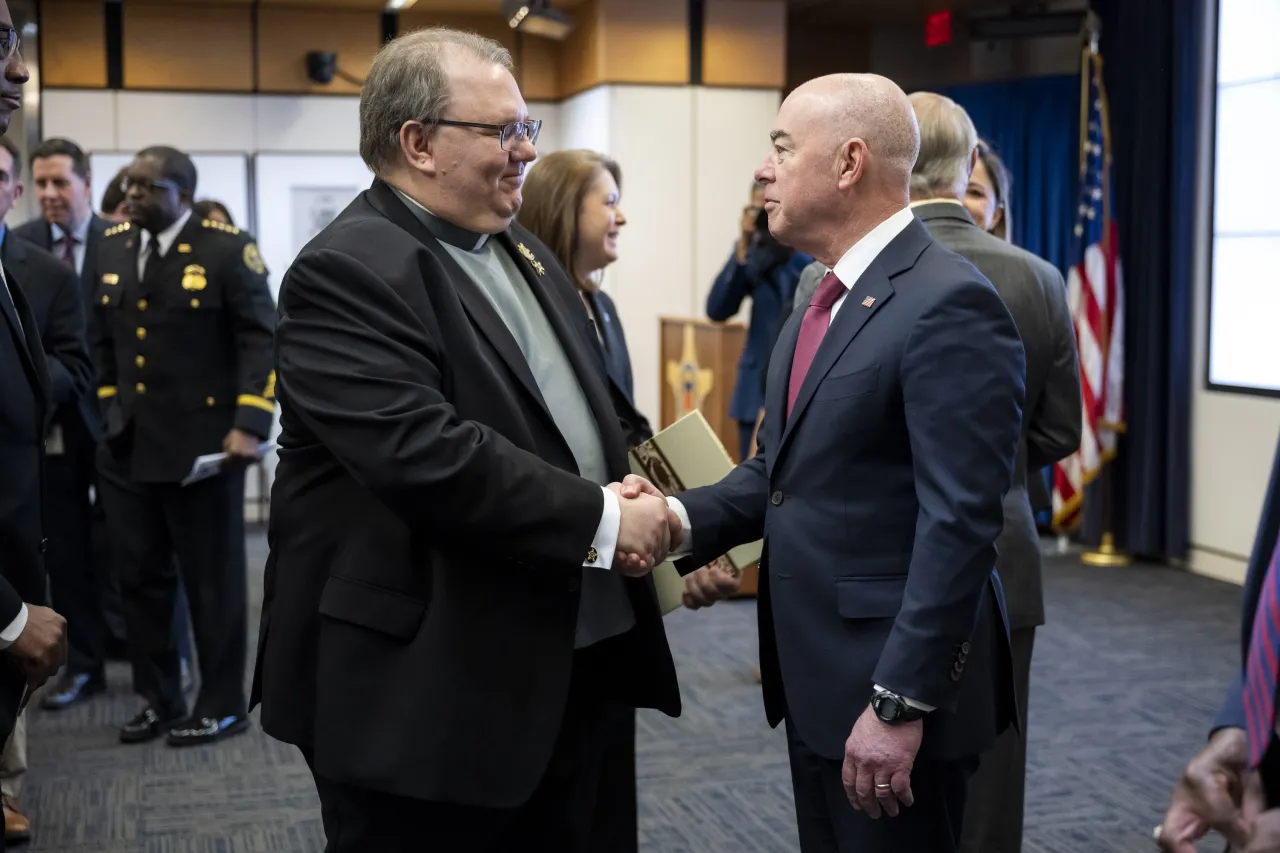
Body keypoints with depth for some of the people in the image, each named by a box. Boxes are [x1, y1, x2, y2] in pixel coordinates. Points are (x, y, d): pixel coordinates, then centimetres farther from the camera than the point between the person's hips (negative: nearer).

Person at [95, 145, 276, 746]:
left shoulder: (227, 249, -8)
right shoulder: (114, 248, 10)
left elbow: (261, 338, -12)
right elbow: (105, 337, 19)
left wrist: (249, 425, -19)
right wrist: (109, 408, 14)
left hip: (202, 443, -6)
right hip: (127, 446, 6)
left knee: (212, 579, 5)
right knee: (140, 576, 12)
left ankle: (221, 706, 16)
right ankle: (159, 699, 25)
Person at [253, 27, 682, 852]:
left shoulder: (525, 253, 14)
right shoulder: (347, 274, -16)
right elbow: (426, 456, -27)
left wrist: (634, 499, 0)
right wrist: (600, 520, -19)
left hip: (570, 662, 9)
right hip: (424, 695, -8)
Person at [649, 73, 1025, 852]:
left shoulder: (948, 305, -18)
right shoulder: (824, 300, 12)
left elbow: (959, 523, -22)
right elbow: (784, 471, 10)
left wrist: (899, 702, -23)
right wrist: (682, 518, -7)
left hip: (893, 682, -8)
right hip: (816, 676, 9)